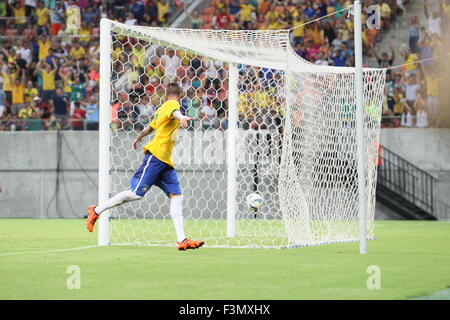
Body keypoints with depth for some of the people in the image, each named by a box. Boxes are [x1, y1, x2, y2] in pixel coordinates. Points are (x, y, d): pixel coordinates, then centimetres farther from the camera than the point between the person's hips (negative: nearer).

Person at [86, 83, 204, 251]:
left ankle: (182, 240, -11)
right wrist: (181, 117, -52)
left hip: (165, 161, 10)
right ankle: (96, 210, 5)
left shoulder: (161, 109, 23)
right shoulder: (172, 104, -4)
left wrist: (138, 138, 58)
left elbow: (149, 127, 38)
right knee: (136, 193, -10)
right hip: (156, 155, -10)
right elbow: (174, 112, -29)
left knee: (176, 197, -3)